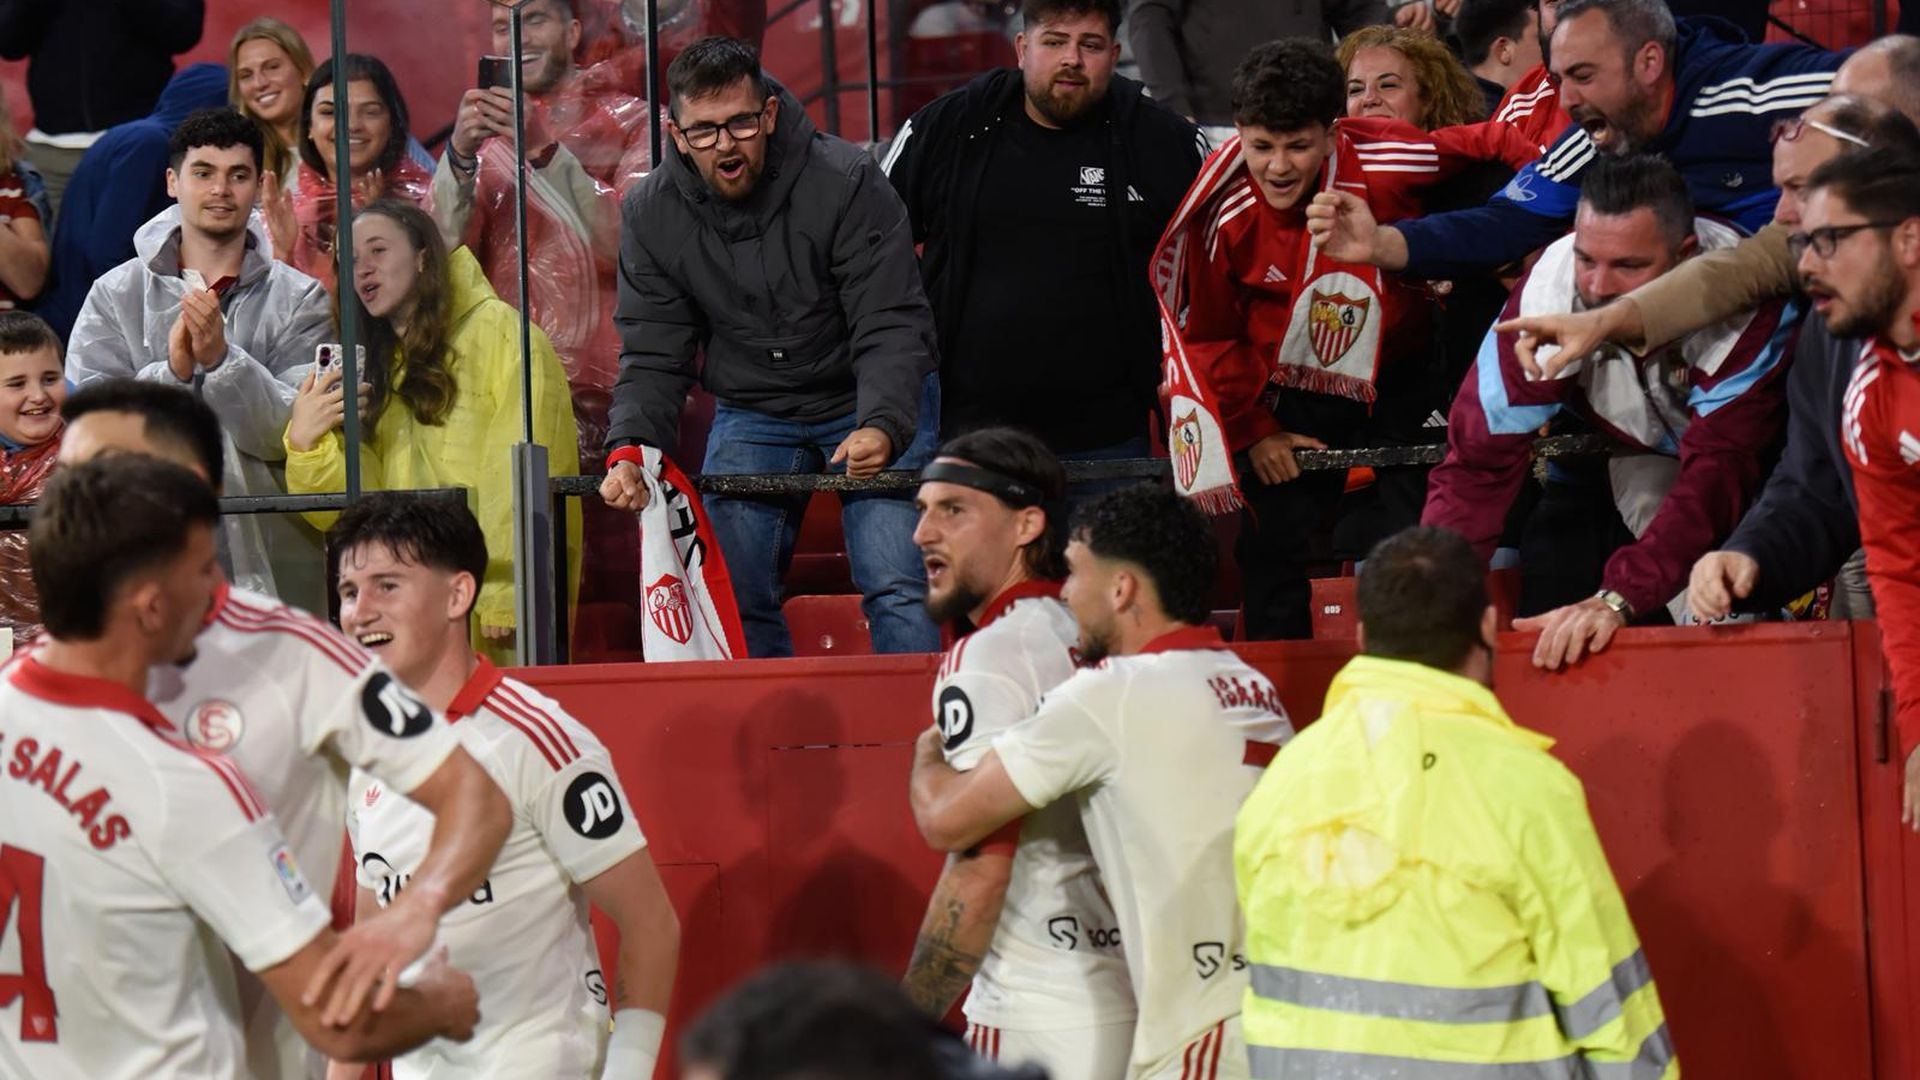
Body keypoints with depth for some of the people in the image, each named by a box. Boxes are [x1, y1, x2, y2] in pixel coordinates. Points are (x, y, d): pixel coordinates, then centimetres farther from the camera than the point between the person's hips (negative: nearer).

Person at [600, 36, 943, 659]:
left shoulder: (847, 183, -21)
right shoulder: (651, 214, -9)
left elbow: (892, 328, -24)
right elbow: (653, 355, -6)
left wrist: (884, 426, -42)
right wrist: (629, 448, -25)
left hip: (877, 404, -4)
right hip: (751, 414, 4)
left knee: (896, 590, -17)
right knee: (735, 596, 0)